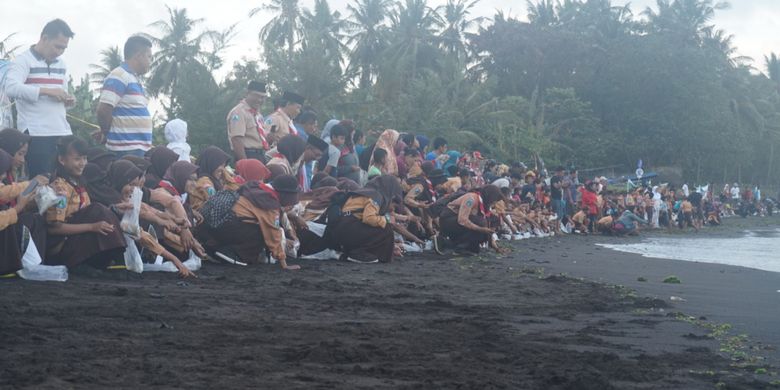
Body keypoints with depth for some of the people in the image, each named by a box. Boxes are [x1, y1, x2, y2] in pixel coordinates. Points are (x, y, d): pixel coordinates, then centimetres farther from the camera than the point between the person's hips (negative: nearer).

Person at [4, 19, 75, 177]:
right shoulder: (23, 61, -4)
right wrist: (47, 90, -23)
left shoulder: (61, 64, 19)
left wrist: (67, 100, 4)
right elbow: (11, 88, -20)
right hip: (36, 134, -6)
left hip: (62, 132, 6)